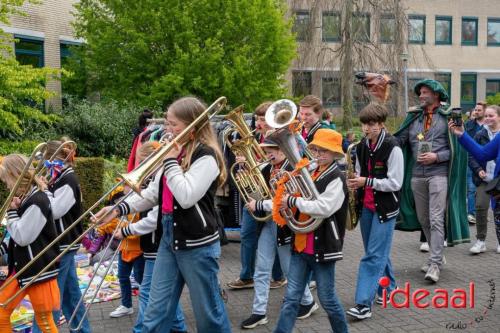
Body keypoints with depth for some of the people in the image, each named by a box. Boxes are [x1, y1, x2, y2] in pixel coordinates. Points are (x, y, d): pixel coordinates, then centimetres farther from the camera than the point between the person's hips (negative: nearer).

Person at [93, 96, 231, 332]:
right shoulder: (176, 152, 11)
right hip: (169, 236, 8)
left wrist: (170, 161, -16)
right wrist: (118, 209, 1)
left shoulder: (206, 156, -14)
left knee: (208, 312, 8)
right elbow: (152, 193, 12)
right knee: (156, 312, 12)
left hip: (197, 244, -8)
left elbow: (187, 197, -25)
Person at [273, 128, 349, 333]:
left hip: (323, 247, -6)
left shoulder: (336, 179, -13)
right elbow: (301, 202, 20)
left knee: (327, 299, 9)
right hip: (301, 245, 6)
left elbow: (324, 208, -26)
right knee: (291, 298, 7)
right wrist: (286, 194, -1)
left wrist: (293, 201, -20)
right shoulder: (309, 173, 10)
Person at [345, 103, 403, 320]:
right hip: (366, 206, 7)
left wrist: (366, 182, -22)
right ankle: (388, 288, 35)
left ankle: (364, 303, -7)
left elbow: (395, 183, -17)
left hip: (385, 208, -7)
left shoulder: (392, 148, -15)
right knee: (378, 252, 17)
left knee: (374, 255, -7)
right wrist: (354, 182, -4)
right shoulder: (362, 146, 6)